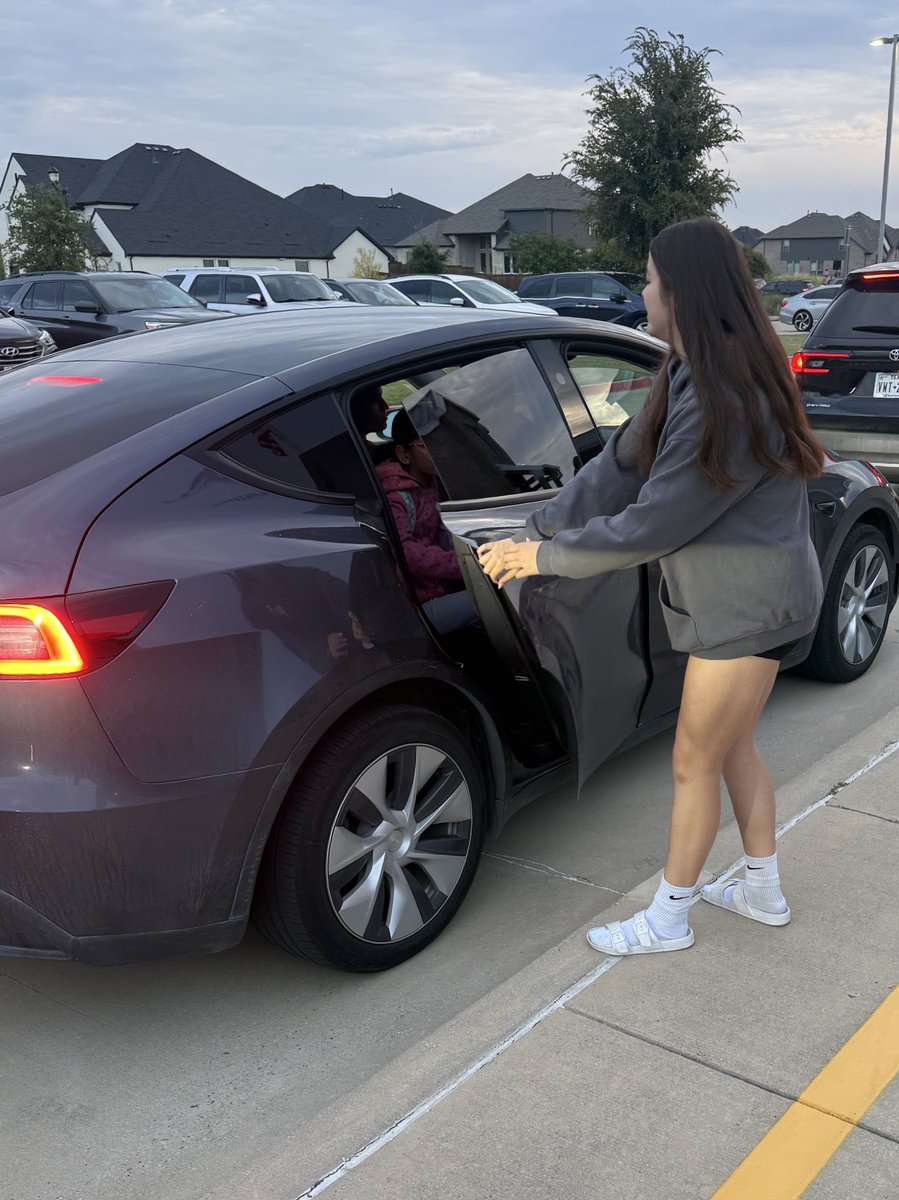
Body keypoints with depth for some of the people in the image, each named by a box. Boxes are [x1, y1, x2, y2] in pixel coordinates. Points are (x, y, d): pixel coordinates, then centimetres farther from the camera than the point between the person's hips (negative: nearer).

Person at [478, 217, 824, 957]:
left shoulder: (726, 402, -28)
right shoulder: (693, 378, 3)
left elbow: (650, 526, -25)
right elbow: (622, 464, 2)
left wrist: (546, 557, -14)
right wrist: (534, 533, -5)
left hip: (750, 605, -9)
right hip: (738, 596, 9)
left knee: (696, 763, 5)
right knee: (731, 746, 22)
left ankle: (668, 920, 24)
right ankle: (764, 891, 40)